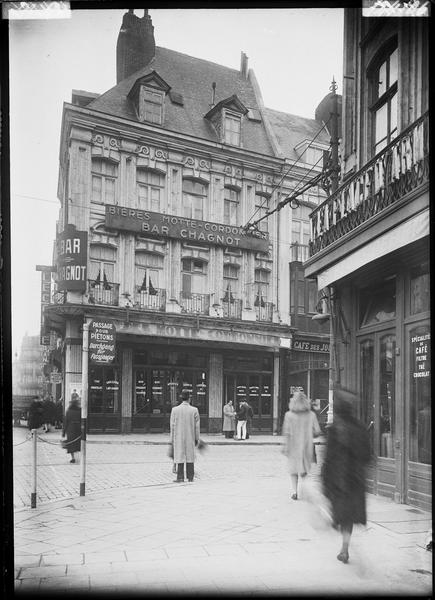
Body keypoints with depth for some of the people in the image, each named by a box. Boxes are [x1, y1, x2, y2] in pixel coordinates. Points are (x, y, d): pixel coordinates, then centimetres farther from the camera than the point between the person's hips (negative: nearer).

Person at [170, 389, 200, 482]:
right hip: (190, 438, 1)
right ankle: (190, 477, 12)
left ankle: (180, 477, 1)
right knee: (190, 457, 8)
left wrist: (172, 439, 6)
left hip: (178, 438, 0)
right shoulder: (194, 410, -5)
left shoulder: (175, 410, -6)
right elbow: (197, 426, -1)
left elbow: (172, 426, -1)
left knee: (179, 457, 3)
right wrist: (197, 438, 9)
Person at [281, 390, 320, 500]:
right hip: (307, 446, 0)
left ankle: (294, 491, 6)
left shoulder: (289, 415, -9)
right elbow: (317, 432, -2)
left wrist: (285, 446, -9)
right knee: (305, 467, 18)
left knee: (293, 469, 12)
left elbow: (286, 432, -12)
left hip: (293, 446, 0)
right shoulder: (311, 415, -5)